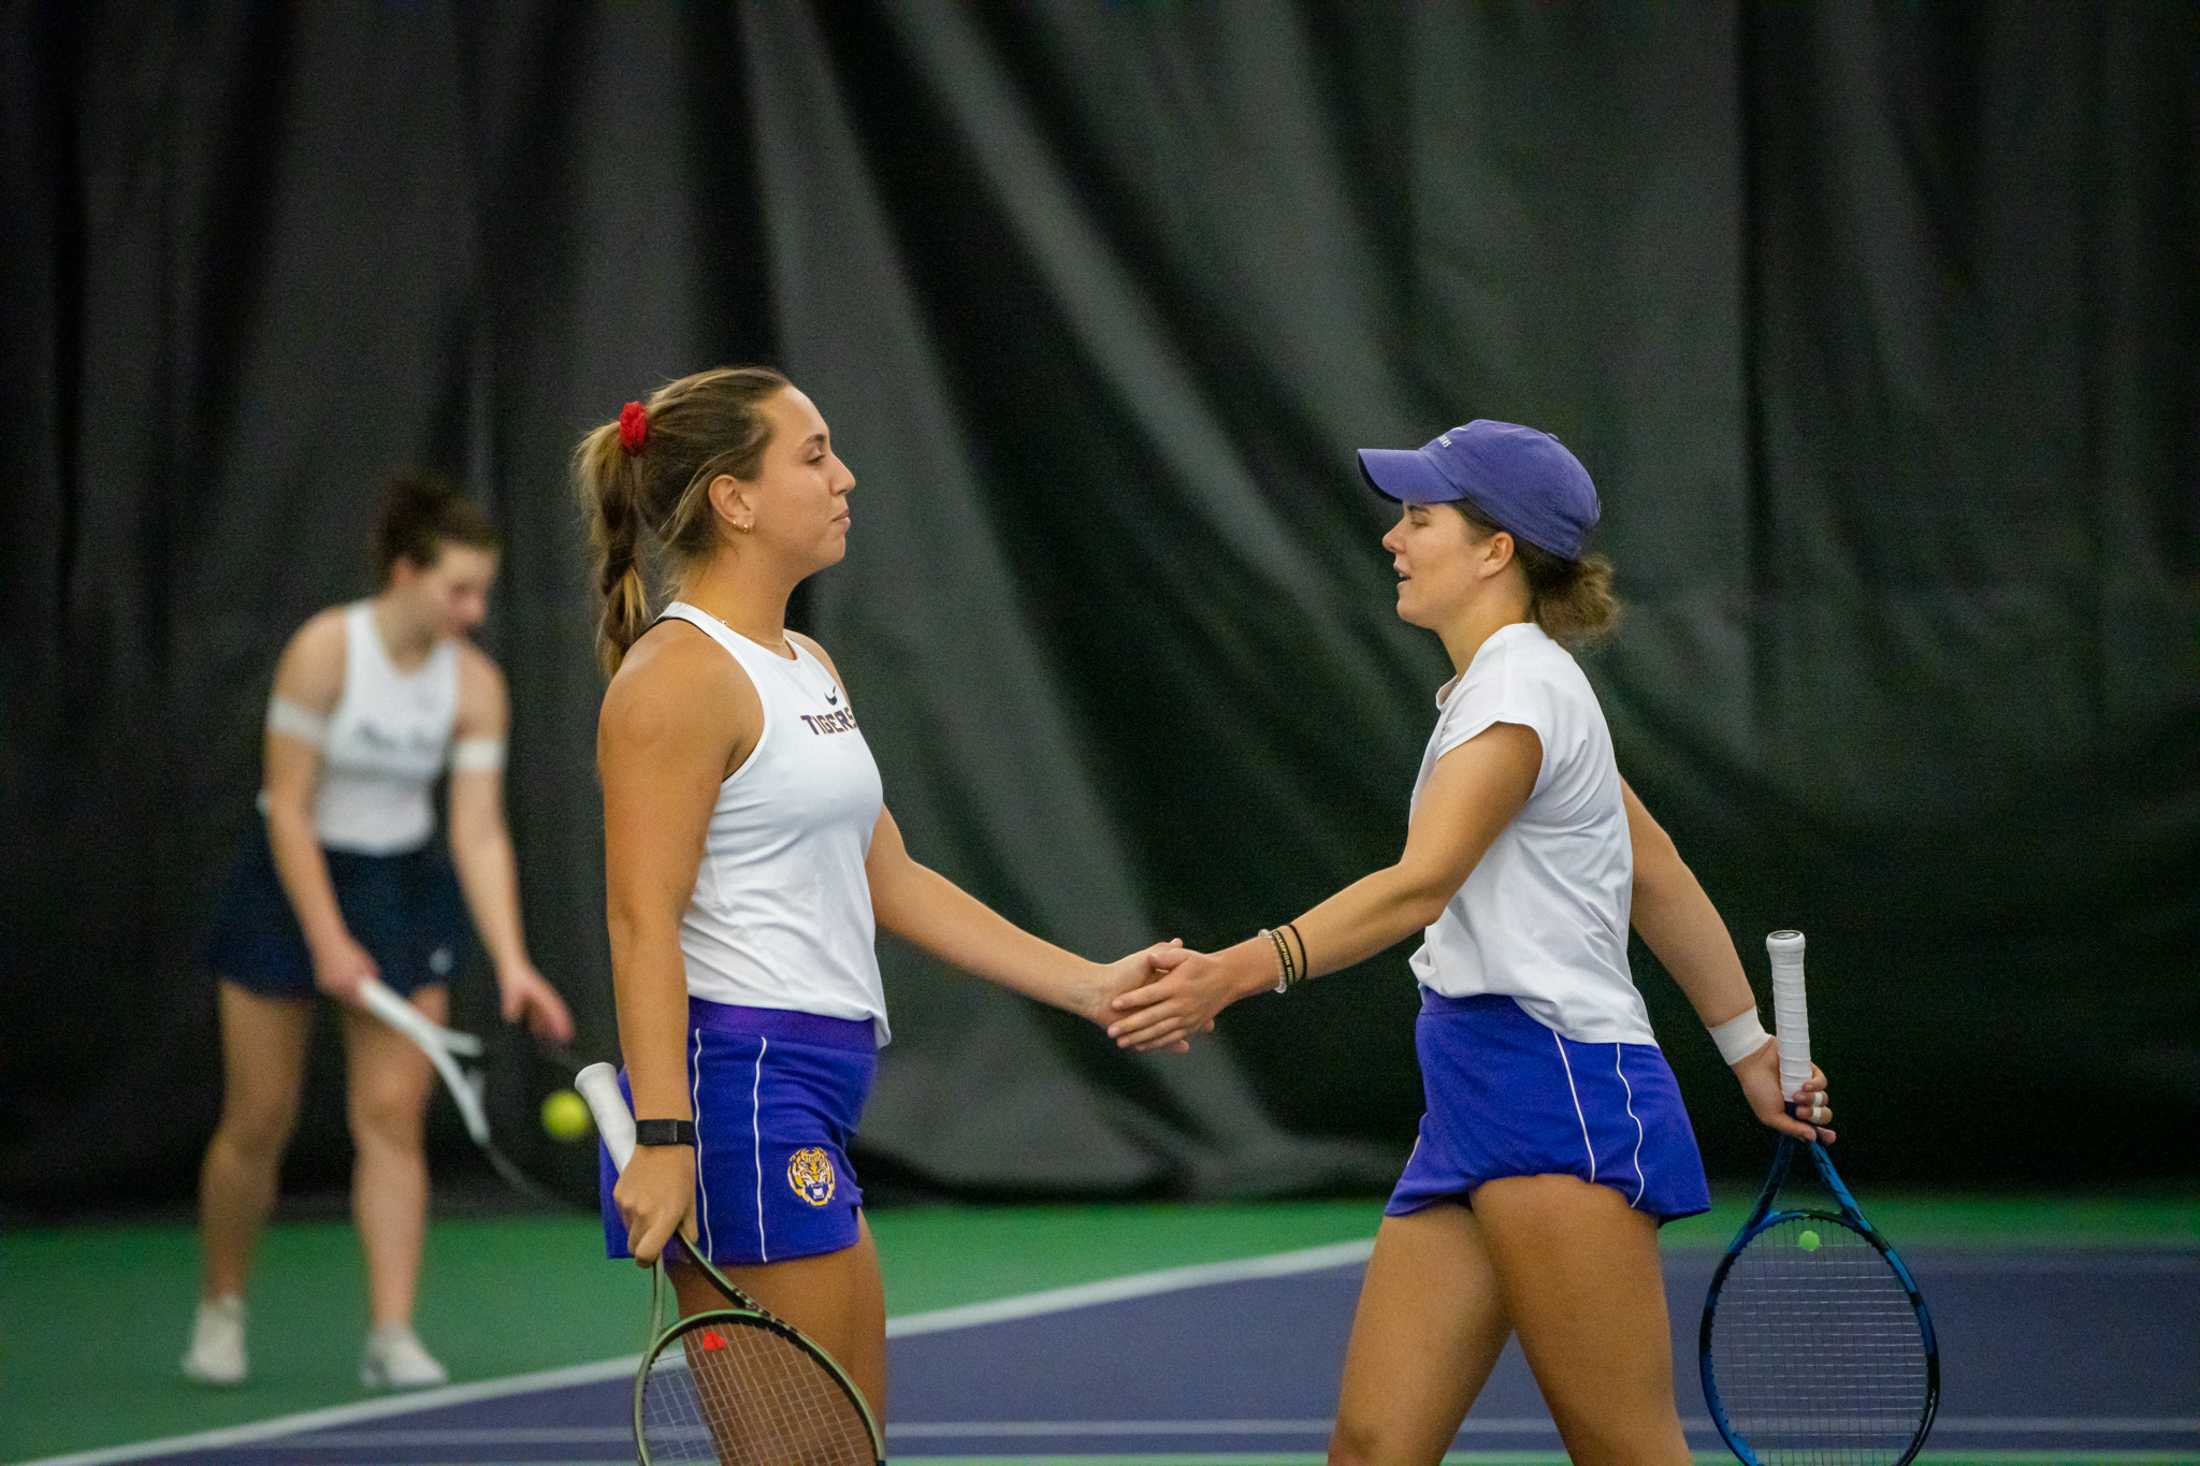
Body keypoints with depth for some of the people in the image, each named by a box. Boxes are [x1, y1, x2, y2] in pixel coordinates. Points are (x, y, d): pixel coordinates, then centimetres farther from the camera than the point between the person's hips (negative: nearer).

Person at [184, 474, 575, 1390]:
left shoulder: (475, 683, -9)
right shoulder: (324, 651, -20)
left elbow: (480, 834, -10)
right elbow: (288, 810, -18)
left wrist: (512, 965, -20)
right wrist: (329, 943, -22)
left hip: (403, 887, 3)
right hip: (291, 883, -3)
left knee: (393, 1116, -6)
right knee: (258, 1124, 2)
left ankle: (391, 1335, -7)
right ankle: (220, 1308, 23)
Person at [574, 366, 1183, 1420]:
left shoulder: (806, 665, 19)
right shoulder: (679, 674, -12)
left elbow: (888, 881, 21)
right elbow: (641, 919, -18)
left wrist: (1090, 985, 16)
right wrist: (662, 1139, -26)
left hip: (805, 1112, 10)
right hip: (735, 1085, -10)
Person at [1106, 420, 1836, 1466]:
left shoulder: (1518, 686, -12)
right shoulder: (1523, 685, 19)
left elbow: (1420, 885, -26)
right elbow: (1660, 878, 25)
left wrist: (1243, 970, -37)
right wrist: (1749, 1048, 32)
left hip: (1561, 1104, -10)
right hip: (1475, 1109, 10)